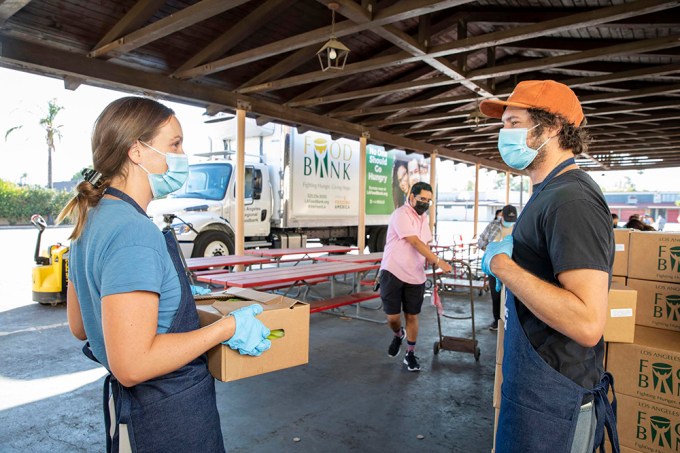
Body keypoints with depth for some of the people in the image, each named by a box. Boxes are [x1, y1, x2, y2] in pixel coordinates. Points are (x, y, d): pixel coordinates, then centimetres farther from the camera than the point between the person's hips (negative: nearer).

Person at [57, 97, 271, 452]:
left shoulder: (91, 220, 3)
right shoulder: (134, 231, -27)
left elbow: (79, 327, 12)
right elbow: (132, 365, -29)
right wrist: (229, 327, -21)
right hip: (167, 420, -9)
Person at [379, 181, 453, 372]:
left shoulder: (424, 218, 12)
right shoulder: (401, 214, -14)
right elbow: (415, 243, -22)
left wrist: (432, 264, 5)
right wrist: (438, 261, -25)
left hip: (415, 276, 6)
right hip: (393, 273, -6)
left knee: (412, 316, 9)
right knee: (393, 317, -2)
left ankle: (410, 354, 24)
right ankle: (398, 335, 31)